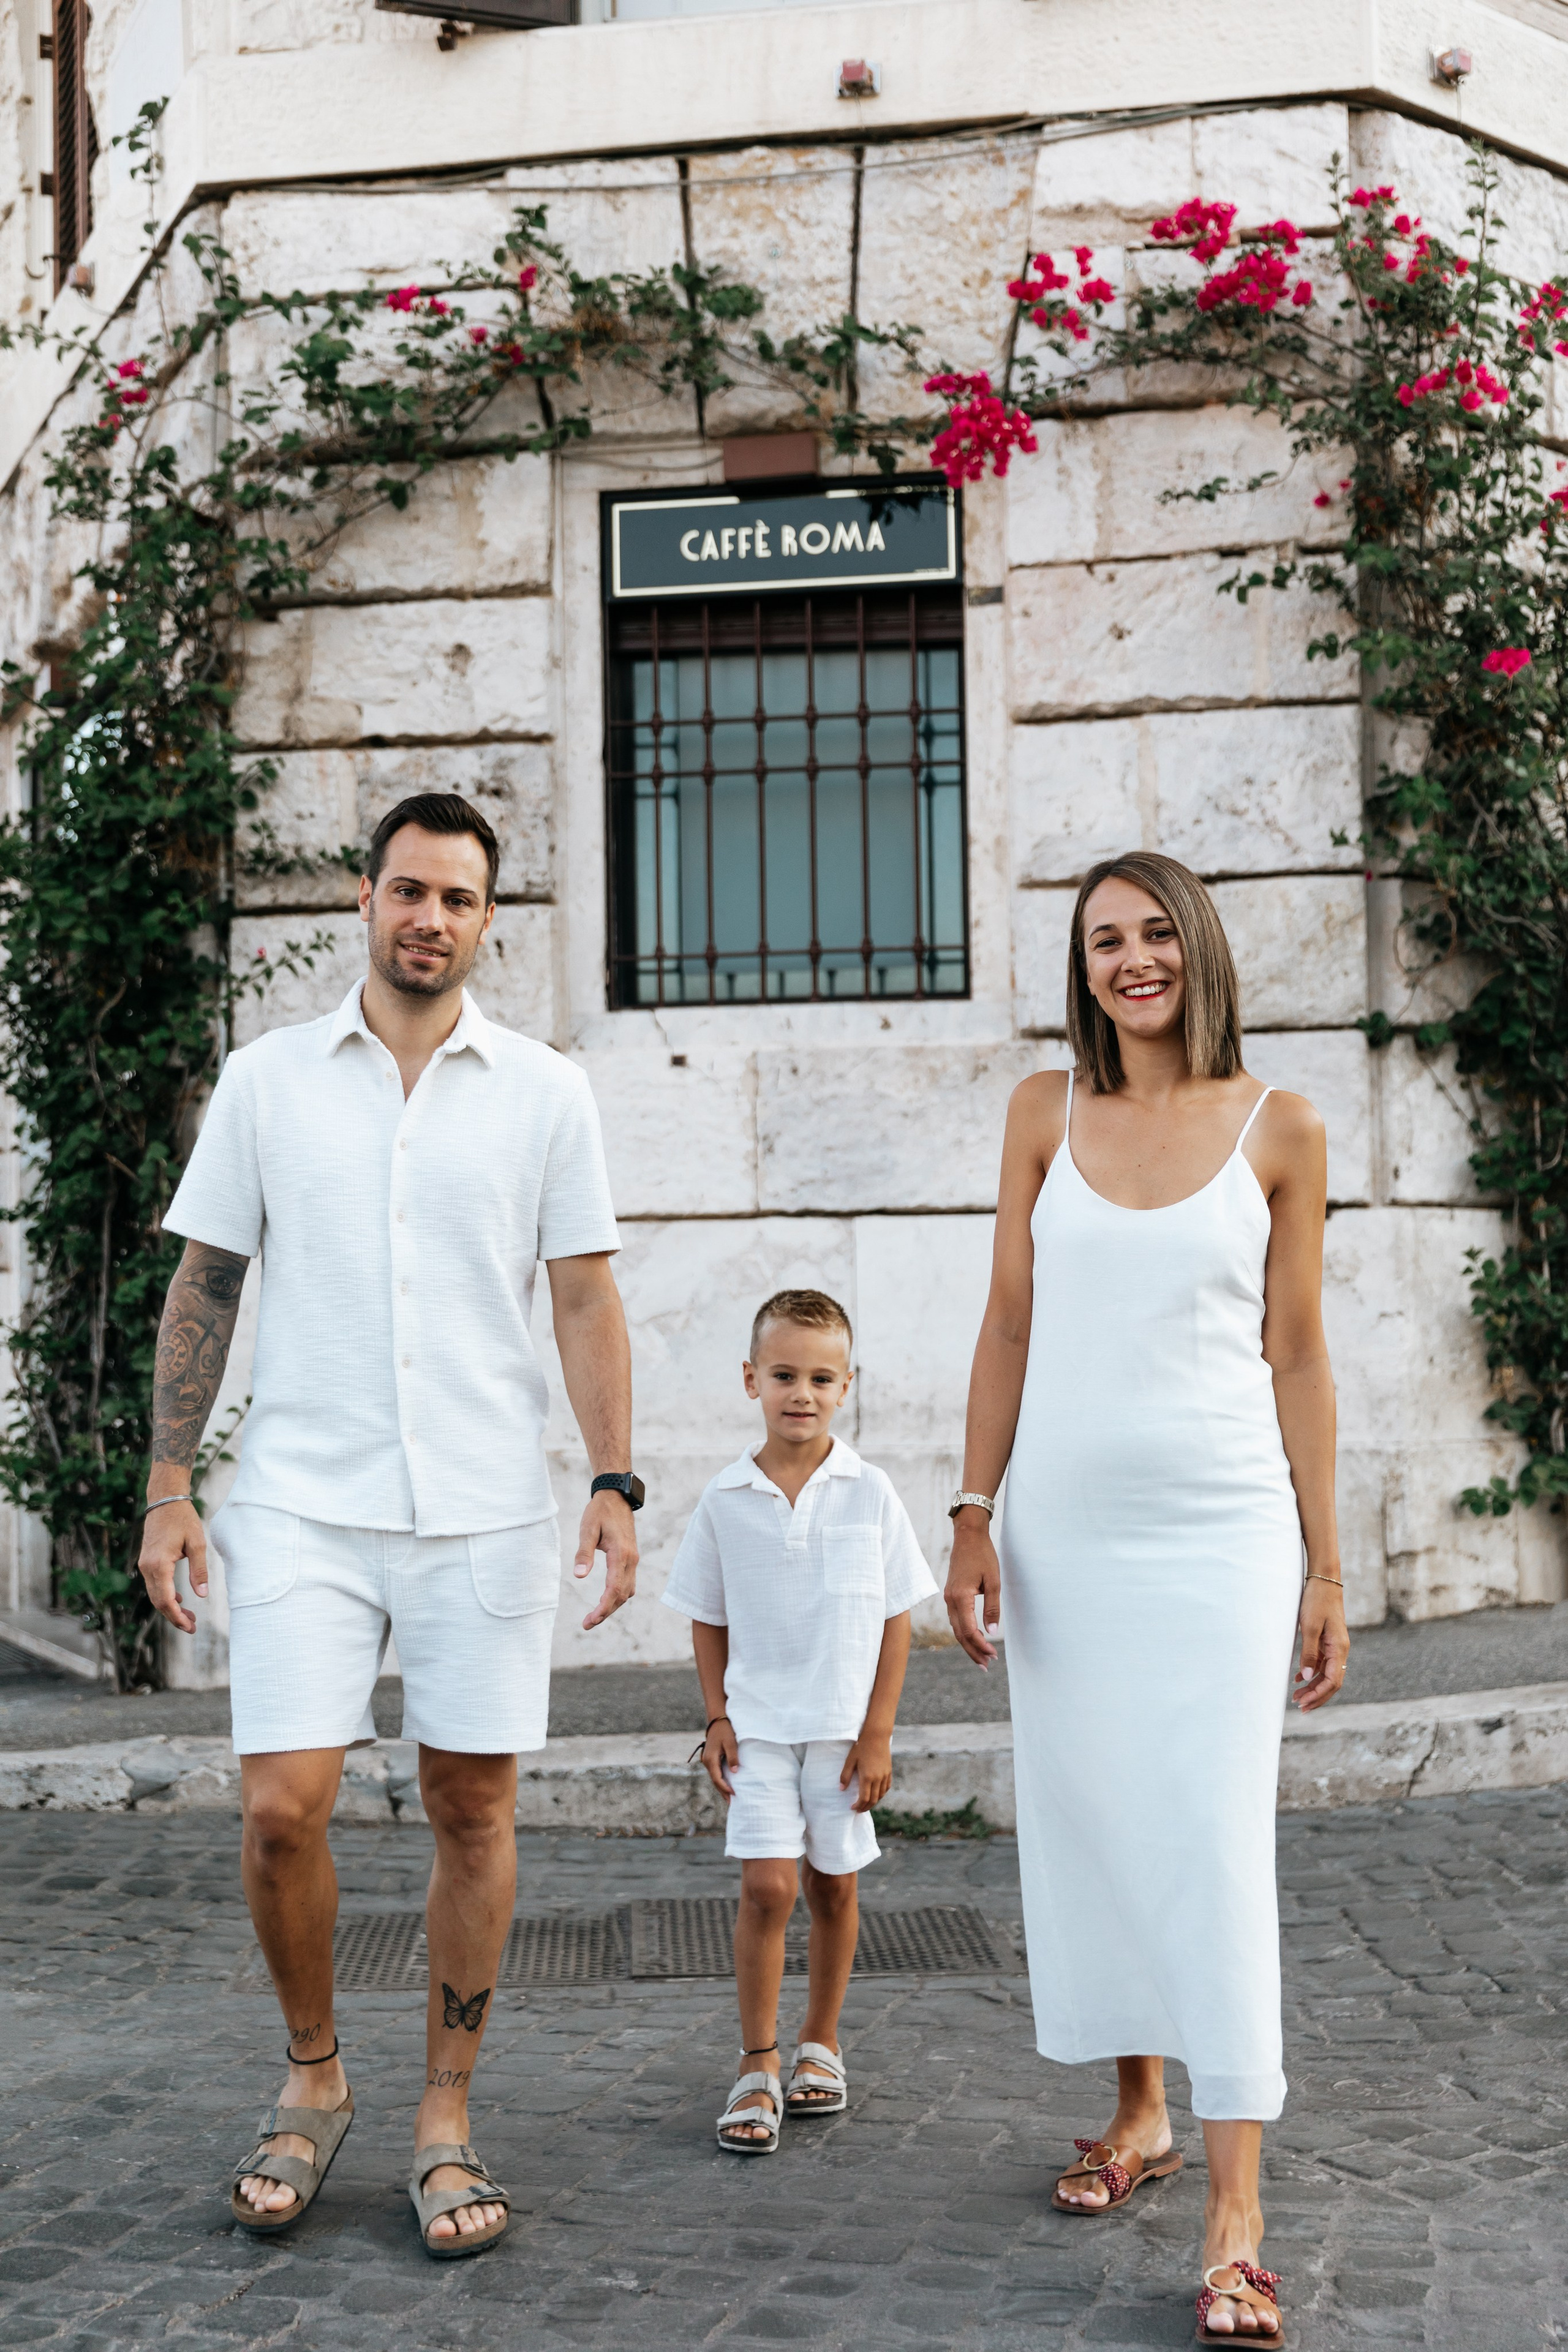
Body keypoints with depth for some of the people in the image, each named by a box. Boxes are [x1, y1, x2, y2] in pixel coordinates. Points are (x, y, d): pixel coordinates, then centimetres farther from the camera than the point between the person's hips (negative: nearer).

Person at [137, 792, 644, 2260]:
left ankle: (445, 2120, 18)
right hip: (302, 1505, 0)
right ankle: (312, 2080, 19)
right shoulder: (266, 1082, 6)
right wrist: (168, 1488, 1)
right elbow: (204, 1288, 8)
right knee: (282, 1807, -5)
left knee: (474, 1811, 4)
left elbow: (586, 1300, 6)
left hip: (487, 1513, 0)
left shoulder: (544, 1093, 5)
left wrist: (615, 1486, -3)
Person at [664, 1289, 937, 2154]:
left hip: (842, 1726, 0)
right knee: (766, 1886, -8)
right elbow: (708, 1620, 7)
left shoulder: (869, 1493, -5)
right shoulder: (725, 1499, -2)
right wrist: (716, 1718, 0)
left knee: (834, 1885, 11)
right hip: (758, 1723, 0)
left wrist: (877, 1734, -4)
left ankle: (820, 2043, 30)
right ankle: (758, 2067, 3)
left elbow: (895, 1620, -1)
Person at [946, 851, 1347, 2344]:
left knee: (1214, 1842, -5)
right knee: (1087, 1821, 9)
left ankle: (1236, 2218, -1)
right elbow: (1007, 1329, 7)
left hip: (1221, 1531, -3)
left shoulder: (1278, 1132, 1)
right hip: (1065, 1527, 3)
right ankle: (1139, 2114, 29)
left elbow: (1297, 1357, 3)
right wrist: (973, 1518, 1)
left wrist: (1325, 1567, 1)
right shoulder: (1046, 1111, 6)